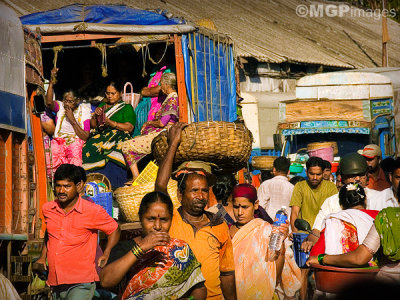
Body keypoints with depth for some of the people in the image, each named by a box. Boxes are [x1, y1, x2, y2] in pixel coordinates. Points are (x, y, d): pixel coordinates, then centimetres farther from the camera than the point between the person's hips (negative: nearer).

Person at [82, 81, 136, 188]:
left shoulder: (127, 107, 12)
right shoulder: (102, 105, 27)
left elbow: (129, 127, -3)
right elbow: (92, 125, 25)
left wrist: (111, 123, -13)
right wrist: (95, 116, 3)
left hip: (118, 136, -4)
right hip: (100, 135, 4)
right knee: (88, 147, -29)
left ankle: (113, 185, -36)